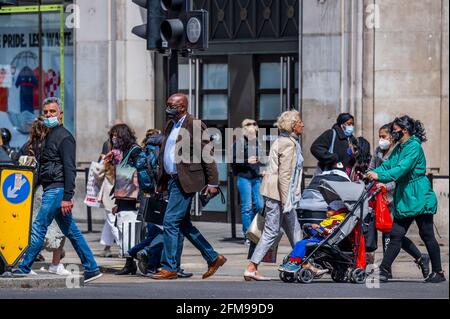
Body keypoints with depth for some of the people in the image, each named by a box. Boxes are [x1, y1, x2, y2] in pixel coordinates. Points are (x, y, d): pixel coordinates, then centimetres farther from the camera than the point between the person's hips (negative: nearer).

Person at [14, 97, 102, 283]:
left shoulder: (64, 137, -10)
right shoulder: (50, 137, 20)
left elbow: (69, 169, -17)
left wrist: (67, 197, -24)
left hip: (57, 190, -10)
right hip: (51, 190, 10)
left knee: (38, 228, -10)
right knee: (71, 231, 10)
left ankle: (23, 269, -8)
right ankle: (91, 268, 12)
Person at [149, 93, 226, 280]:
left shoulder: (196, 126, -10)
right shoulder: (170, 126, 16)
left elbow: (207, 156, -11)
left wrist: (212, 183, -13)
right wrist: (162, 181, 18)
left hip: (185, 182, -9)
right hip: (172, 180, 9)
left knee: (170, 222, -11)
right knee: (183, 224, 13)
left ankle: (169, 268, -6)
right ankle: (213, 258, 23)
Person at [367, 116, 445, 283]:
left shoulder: (414, 147, -14)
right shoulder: (399, 148, 14)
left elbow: (402, 168, -25)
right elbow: (387, 165, 8)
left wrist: (379, 176, -31)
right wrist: (371, 173, -9)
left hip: (419, 199, -8)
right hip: (404, 199, 8)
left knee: (427, 235, 1)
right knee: (396, 235, 2)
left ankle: (438, 272, 11)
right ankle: (383, 271, -2)